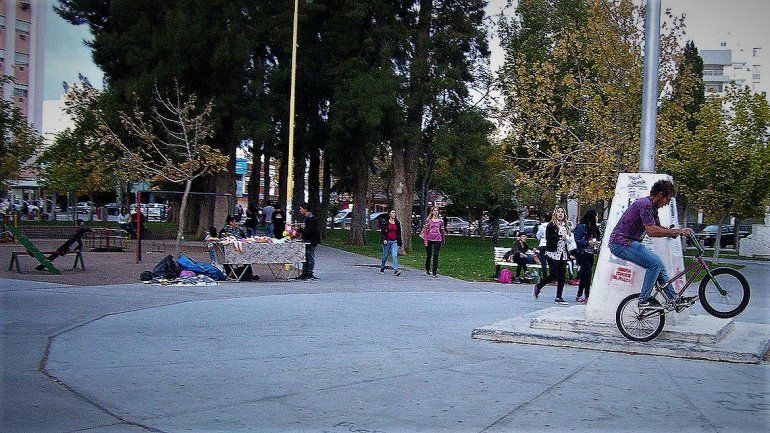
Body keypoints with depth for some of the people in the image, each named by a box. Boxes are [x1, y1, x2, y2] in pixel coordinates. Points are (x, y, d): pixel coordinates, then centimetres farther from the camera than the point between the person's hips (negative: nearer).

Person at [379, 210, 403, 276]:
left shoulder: (397, 223, 9)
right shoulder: (385, 222, -2)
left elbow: (399, 233, 15)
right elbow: (382, 232, -3)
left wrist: (400, 242, 14)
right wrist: (384, 239, -16)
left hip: (394, 242, 2)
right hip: (387, 241, -2)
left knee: (395, 255, -13)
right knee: (385, 255, 9)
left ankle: (396, 270, -21)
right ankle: (382, 269, 29)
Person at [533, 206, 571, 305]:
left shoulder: (566, 226, 14)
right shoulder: (551, 225, -4)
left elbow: (568, 239, 19)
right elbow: (549, 238, -15)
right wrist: (561, 237, -21)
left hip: (563, 255, 6)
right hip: (553, 254, -6)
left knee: (561, 276, 3)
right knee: (553, 275, -6)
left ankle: (558, 297, 8)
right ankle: (537, 287, 15)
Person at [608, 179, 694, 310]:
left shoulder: (652, 207, 15)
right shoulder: (645, 205, -18)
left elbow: (658, 228, 21)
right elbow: (652, 231, -26)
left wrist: (678, 231, 6)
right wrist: (678, 231, -21)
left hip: (628, 243, 11)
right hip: (621, 243, -11)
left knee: (657, 263, 12)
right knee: (655, 263, -17)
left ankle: (674, 298, 18)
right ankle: (644, 300, -13)